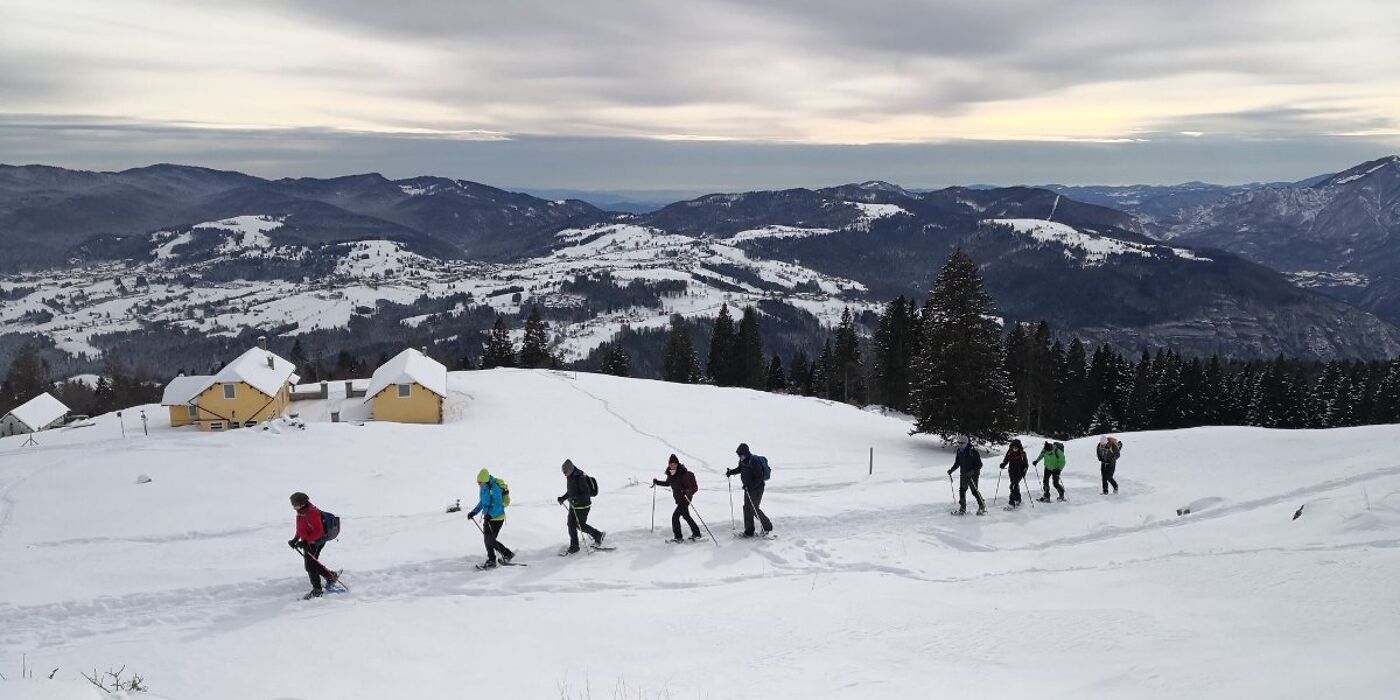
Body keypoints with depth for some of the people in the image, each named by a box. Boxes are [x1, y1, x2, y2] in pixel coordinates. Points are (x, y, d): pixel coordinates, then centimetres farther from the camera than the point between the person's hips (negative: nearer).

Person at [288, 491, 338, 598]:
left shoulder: (311, 513, -27)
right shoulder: (301, 512, 3)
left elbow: (319, 532, -27)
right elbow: (301, 529, 17)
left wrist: (305, 541, -29)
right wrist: (295, 539, 7)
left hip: (316, 542, -9)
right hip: (308, 542, 9)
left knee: (310, 566, -4)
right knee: (314, 564, 17)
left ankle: (317, 590, 7)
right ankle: (330, 576, 34)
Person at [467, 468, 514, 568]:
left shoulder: (495, 489, -25)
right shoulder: (484, 488, 2)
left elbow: (499, 506, -26)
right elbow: (482, 502, 16)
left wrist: (490, 515, -39)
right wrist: (474, 512, 5)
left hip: (497, 518, -9)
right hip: (488, 517, 9)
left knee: (491, 541, -9)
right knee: (487, 540, 11)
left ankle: (508, 554, 7)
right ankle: (491, 561, 24)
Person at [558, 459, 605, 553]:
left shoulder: (580, 478, -24)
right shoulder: (570, 477, 6)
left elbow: (586, 493, -25)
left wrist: (577, 499, -35)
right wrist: (563, 498, 9)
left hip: (582, 505, -9)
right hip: (573, 505, 9)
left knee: (581, 525, -1)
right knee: (571, 524, 5)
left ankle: (598, 535, 19)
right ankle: (574, 546, 13)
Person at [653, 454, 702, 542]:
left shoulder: (683, 474, -23)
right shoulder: (670, 474, 0)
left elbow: (694, 487, -23)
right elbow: (667, 483, 21)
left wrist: (688, 492, -42)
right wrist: (657, 482, 16)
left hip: (685, 498, -8)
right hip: (679, 499, 8)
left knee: (675, 516, -11)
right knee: (686, 516, 17)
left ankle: (678, 537, 0)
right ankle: (696, 533, 31)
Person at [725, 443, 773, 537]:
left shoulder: (754, 461, -24)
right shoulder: (742, 461, 2)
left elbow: (759, 478, -23)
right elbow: (739, 469, 25)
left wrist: (751, 486, -29)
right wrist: (731, 472, 8)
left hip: (757, 488, -8)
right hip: (748, 488, 9)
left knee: (754, 509, -11)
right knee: (747, 508, 7)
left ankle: (768, 528, 2)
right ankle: (749, 531, 15)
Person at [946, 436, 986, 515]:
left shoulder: (973, 451, -15)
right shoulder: (959, 451, 5)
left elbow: (979, 465, -13)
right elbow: (957, 463, 16)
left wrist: (972, 472, -24)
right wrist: (951, 469, 1)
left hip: (973, 474, -6)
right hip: (963, 474, 6)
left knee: (974, 491, -7)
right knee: (962, 490, 5)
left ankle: (982, 506, 9)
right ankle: (962, 508, 15)